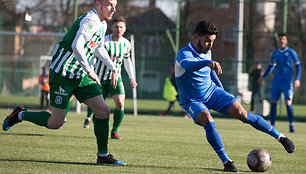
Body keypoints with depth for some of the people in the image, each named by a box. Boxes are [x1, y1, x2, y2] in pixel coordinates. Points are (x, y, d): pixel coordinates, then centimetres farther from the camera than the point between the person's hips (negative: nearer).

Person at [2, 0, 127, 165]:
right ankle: (20, 115, 18)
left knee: (103, 110, -3)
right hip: (62, 75, -9)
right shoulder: (90, 20, -20)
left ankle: (103, 155, 6)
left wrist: (113, 68, 32)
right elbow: (76, 46, -34)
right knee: (55, 123, -6)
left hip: (81, 76, 9)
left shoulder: (102, 24, 12)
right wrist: (89, 71, -28)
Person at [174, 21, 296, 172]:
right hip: (192, 101, -5)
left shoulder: (207, 52, -1)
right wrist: (209, 62, -69)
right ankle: (226, 162, -25)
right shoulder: (183, 54, -25)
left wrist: (221, 88, 22)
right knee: (208, 121, -35)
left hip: (212, 92, 5)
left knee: (241, 113, -13)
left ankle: (280, 137, -2)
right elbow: (189, 65, -51)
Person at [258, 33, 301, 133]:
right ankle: (272, 126, 4)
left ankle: (291, 124, 8)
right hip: (276, 81, 4)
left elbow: (298, 66, 1)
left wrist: (297, 79, -10)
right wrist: (263, 77, 17)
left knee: (288, 103, -11)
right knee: (273, 103, -1)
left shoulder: (291, 52, -1)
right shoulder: (275, 53, 11)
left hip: (287, 81, -4)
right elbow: (271, 66, 23)